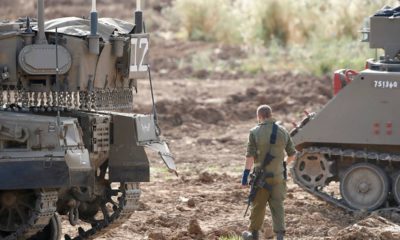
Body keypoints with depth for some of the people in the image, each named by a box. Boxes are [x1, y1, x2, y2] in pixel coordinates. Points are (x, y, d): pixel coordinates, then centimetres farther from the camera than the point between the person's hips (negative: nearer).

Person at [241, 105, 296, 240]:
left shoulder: (255, 132, -8)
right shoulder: (283, 132, 2)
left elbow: (250, 156, -13)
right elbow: (292, 154, 10)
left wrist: (245, 174, -8)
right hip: (278, 175, 2)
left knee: (258, 206, 11)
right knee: (277, 206, 4)